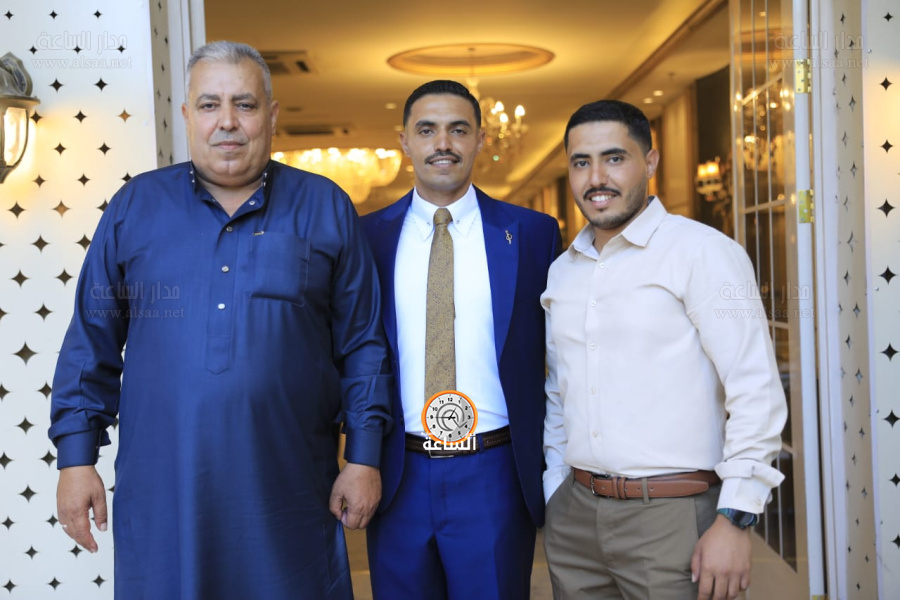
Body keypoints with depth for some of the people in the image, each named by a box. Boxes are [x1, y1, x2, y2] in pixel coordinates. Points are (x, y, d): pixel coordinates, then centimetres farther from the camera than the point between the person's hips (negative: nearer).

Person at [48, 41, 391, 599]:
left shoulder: (326, 208, 3)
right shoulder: (135, 206, 6)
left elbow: (362, 344, 3)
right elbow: (92, 340, 8)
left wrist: (364, 458, 0)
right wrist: (76, 457, 4)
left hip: (288, 499, -1)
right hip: (160, 496, 1)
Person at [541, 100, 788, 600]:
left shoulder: (702, 251, -9)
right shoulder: (562, 271, 10)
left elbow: (756, 390, -13)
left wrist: (735, 520, -16)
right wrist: (553, 491, 13)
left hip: (673, 517, -5)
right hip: (574, 515, 6)